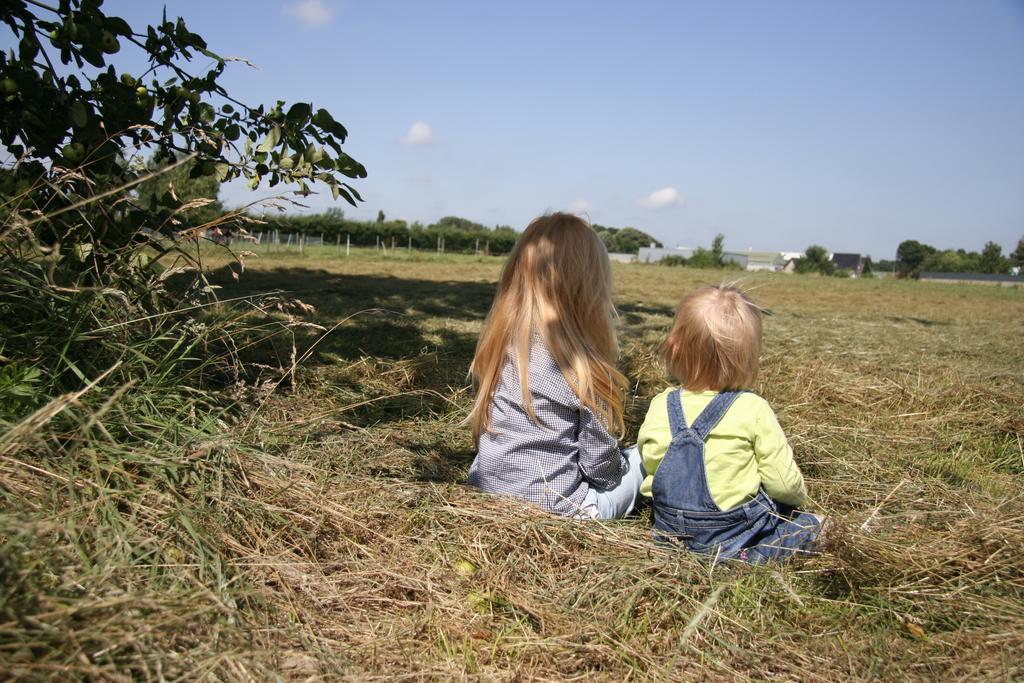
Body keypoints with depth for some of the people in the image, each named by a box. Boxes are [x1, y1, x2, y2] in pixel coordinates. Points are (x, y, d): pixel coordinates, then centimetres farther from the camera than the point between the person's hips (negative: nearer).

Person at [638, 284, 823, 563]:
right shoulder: (753, 410, -19)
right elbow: (784, 484, -12)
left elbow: (648, 463, 2)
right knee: (809, 524, 20)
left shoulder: (660, 406, -10)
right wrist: (799, 495, 12)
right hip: (736, 537, -4)